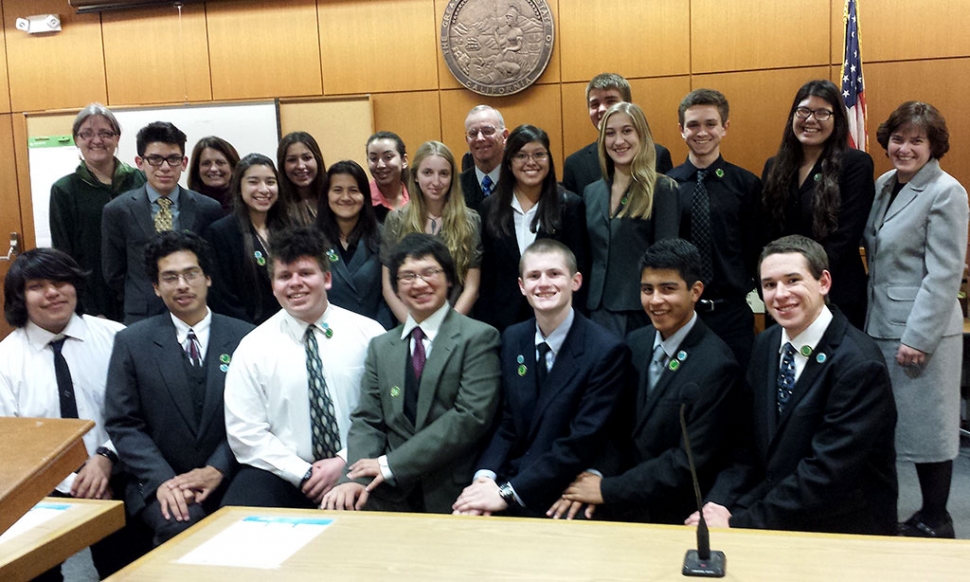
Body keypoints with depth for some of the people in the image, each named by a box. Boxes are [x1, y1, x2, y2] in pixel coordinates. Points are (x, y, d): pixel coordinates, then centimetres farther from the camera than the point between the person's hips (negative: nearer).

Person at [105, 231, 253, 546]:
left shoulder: (244, 337, 5)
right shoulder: (131, 342, 5)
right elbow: (123, 424, 1)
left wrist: (217, 470, -11)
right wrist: (163, 480, -13)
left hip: (229, 480, 1)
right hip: (158, 482, 0)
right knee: (180, 525, -31)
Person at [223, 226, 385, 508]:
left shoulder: (368, 333, 3)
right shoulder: (254, 347, 4)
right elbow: (244, 433, 0)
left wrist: (345, 462, -12)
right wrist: (303, 474, -9)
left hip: (354, 472, 0)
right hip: (281, 473, 0)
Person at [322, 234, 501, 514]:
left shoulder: (478, 338, -1)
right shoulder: (381, 347, 16)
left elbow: (472, 416, -11)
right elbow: (367, 420, 10)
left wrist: (392, 464, -12)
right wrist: (356, 478, -11)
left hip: (453, 495, -3)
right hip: (391, 496, 4)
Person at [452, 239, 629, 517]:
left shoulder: (607, 351, -12)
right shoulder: (512, 338, 7)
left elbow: (581, 444, -15)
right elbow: (506, 424, 8)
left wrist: (507, 494, -18)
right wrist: (484, 477, -10)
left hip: (560, 504, -5)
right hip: (508, 482, 5)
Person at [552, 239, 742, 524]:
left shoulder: (717, 366, -15)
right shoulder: (635, 342, 6)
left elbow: (691, 462, -17)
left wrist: (607, 489, -15)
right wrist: (594, 476, -9)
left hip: (671, 515, -5)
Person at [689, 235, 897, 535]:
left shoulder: (860, 365, -19)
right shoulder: (766, 345, 5)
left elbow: (826, 474, -22)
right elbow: (748, 441, 7)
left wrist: (736, 523, -22)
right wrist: (718, 504, -10)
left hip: (845, 530, -6)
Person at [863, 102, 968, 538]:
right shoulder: (883, 185, 11)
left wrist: (918, 338, -18)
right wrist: (869, 319, 10)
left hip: (922, 329, -7)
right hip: (879, 325, 7)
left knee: (926, 424, 3)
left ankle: (934, 521, 19)